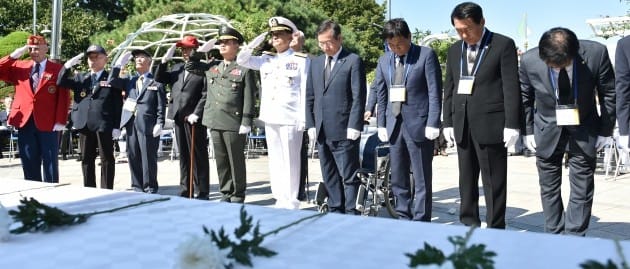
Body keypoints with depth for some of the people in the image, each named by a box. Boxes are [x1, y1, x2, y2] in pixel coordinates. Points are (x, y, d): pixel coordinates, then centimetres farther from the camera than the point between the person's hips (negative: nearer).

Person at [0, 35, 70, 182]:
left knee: (50, 163, 4)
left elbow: (64, 97, -4)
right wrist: (14, 55, -3)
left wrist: (60, 121, -11)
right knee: (29, 164, 8)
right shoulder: (19, 66, 12)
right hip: (25, 122, 4)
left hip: (48, 123, -3)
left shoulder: (58, 69, 1)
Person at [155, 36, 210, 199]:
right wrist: (165, 60, 5)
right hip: (178, 118, 6)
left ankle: (202, 192, 6)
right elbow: (159, 79, 15)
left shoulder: (203, 69, -3)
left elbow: (206, 95, -9)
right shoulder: (176, 68, 16)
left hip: (194, 119, -6)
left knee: (199, 156, 0)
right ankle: (185, 191, 18)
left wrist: (196, 113, -15)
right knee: (183, 156, 11)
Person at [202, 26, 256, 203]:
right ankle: (225, 194, 22)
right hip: (214, 122, 6)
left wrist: (246, 122, -14)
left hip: (234, 123, -6)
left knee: (236, 161, 4)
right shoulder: (212, 67, 15)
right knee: (221, 161, 12)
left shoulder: (244, 69, -3)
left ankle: (238, 196, 14)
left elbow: (249, 98, -8)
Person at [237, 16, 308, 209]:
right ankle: (280, 199, 18)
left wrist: (303, 117, -13)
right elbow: (241, 60, 15)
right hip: (270, 117, 6)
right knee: (275, 159, 9)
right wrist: (256, 42, 3)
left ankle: (291, 202, 5)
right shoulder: (266, 59, 13)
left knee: (290, 160, -2)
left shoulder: (301, 60, -2)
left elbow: (305, 90, -6)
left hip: (290, 118, -6)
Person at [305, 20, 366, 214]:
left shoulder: (353, 61, -2)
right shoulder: (316, 63, 15)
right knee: (329, 177, 11)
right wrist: (311, 125, 7)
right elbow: (310, 97, 16)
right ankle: (335, 211, 21)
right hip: (321, 132, 6)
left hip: (344, 132, -6)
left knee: (349, 177, -1)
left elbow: (359, 97, -7)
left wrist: (353, 127, -13)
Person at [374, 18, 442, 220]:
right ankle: (403, 218, 21)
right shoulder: (384, 61, 11)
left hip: (418, 124, -5)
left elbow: (435, 92, -7)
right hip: (394, 126, 5)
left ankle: (421, 222, 9)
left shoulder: (426, 55, -3)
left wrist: (433, 124, -12)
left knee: (422, 179, 1)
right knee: (398, 179, 10)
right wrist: (381, 124, 8)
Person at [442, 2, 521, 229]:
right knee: (466, 181, 12)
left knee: (493, 182, 1)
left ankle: (495, 229, 10)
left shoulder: (503, 45, -3)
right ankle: (468, 225, 22)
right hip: (462, 126, 5)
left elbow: (511, 88, -7)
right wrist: (448, 122, 10)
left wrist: (511, 125, -12)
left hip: (491, 124, -5)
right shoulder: (454, 50, 14)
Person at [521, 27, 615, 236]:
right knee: (549, 188, 8)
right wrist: (528, 130, 0)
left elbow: (609, 93, -6)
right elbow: (524, 97, 0)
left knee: (582, 190, 0)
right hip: (547, 129, 1)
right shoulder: (529, 60, -19)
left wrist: (605, 131, -3)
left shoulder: (596, 53, -21)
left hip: (583, 129, -1)